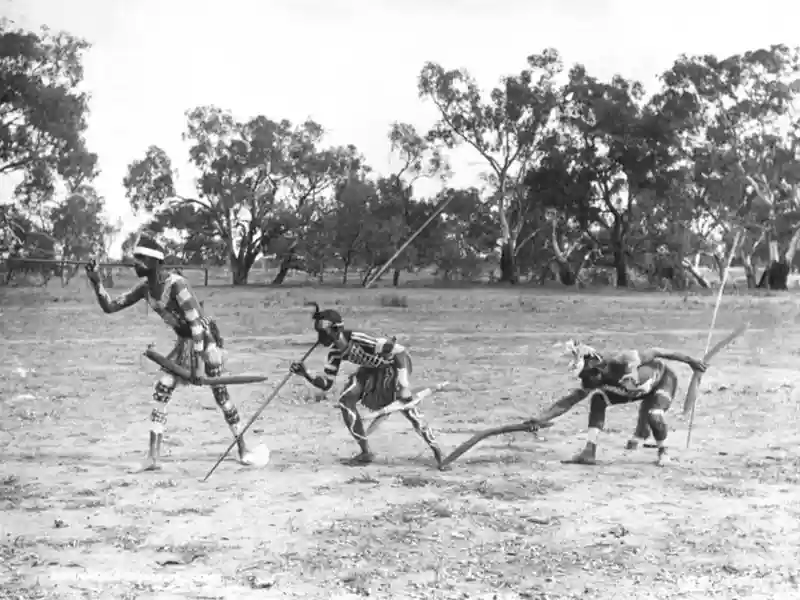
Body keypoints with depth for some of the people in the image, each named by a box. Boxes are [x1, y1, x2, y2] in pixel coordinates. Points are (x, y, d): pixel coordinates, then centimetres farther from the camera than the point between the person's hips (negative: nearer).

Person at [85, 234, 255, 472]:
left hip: (205, 338, -7)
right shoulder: (145, 288, -3)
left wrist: (198, 363, -29)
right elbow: (110, 307, 3)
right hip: (184, 341, 7)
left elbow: (196, 324, -27)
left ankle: (243, 448, 14)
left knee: (220, 394, -3)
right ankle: (153, 457, -4)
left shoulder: (175, 284, -26)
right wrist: (96, 282, -12)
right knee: (160, 392, -6)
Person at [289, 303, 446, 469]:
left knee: (407, 408, -18)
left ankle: (436, 450, 2)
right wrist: (305, 374, -19)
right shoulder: (336, 352, -9)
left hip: (394, 365, -8)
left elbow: (399, 351, -33)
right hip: (372, 370, 8)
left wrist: (403, 385, -37)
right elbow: (326, 384, -1)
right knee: (346, 401, -7)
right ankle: (366, 452, 3)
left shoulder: (358, 340, -34)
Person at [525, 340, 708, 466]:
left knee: (653, 415, -31)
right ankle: (589, 451, -10)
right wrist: (540, 419, -27)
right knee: (597, 399, -11)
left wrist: (689, 360, -20)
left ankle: (663, 451, 1)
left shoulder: (623, 362, -39)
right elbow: (568, 401, -17)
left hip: (663, 379, -6)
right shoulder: (593, 382, -20)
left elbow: (654, 352, -29)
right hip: (636, 389, 6)